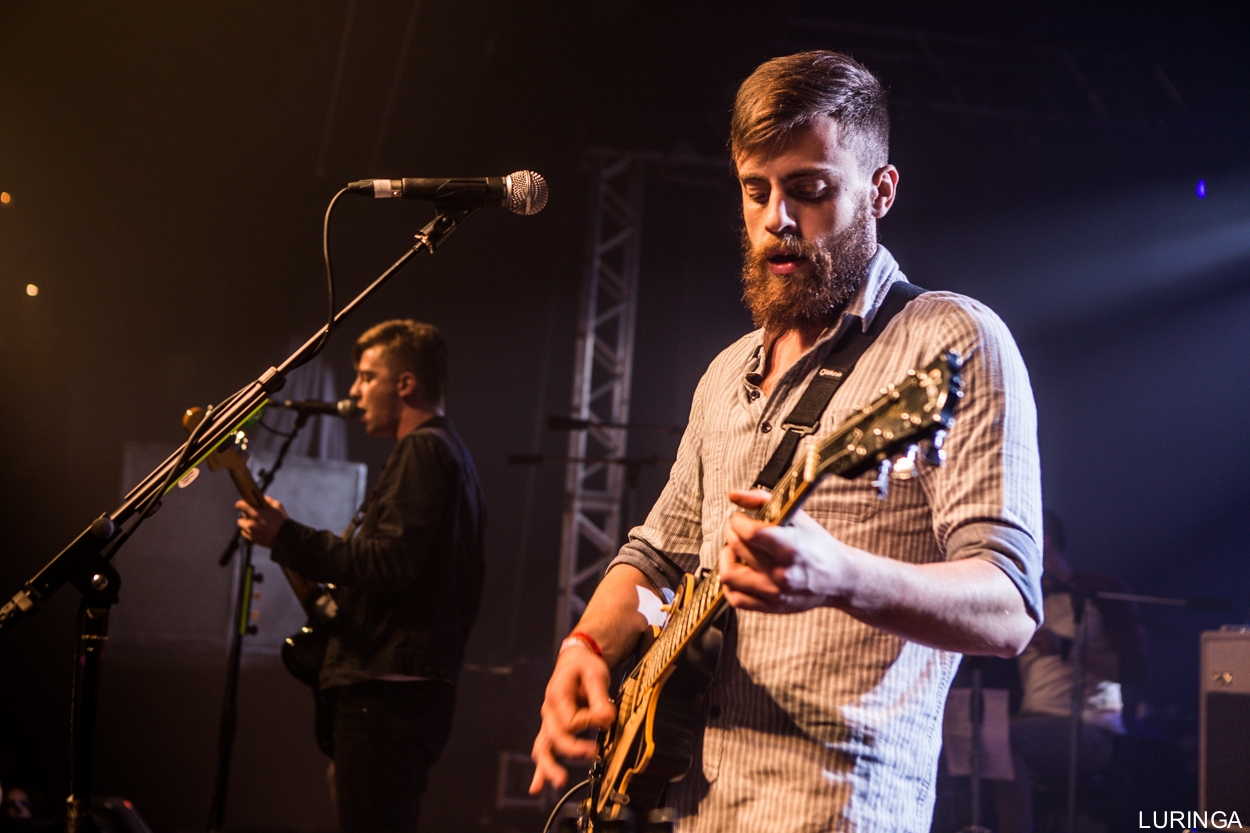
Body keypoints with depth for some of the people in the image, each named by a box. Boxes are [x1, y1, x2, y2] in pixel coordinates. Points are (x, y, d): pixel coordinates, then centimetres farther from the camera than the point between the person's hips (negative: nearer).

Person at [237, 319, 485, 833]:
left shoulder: (422, 450, -9)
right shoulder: (450, 453, 22)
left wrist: (287, 538, -18)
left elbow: (389, 564, -21)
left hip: (387, 689, -11)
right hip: (416, 688, 11)